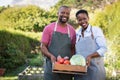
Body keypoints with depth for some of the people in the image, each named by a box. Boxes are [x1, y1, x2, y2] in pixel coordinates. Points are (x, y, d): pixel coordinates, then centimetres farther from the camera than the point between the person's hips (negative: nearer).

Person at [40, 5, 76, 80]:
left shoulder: (72, 30, 8)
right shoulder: (49, 28, 0)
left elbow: (73, 49, 12)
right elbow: (43, 46, -1)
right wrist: (50, 55, -19)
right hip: (52, 66, -2)